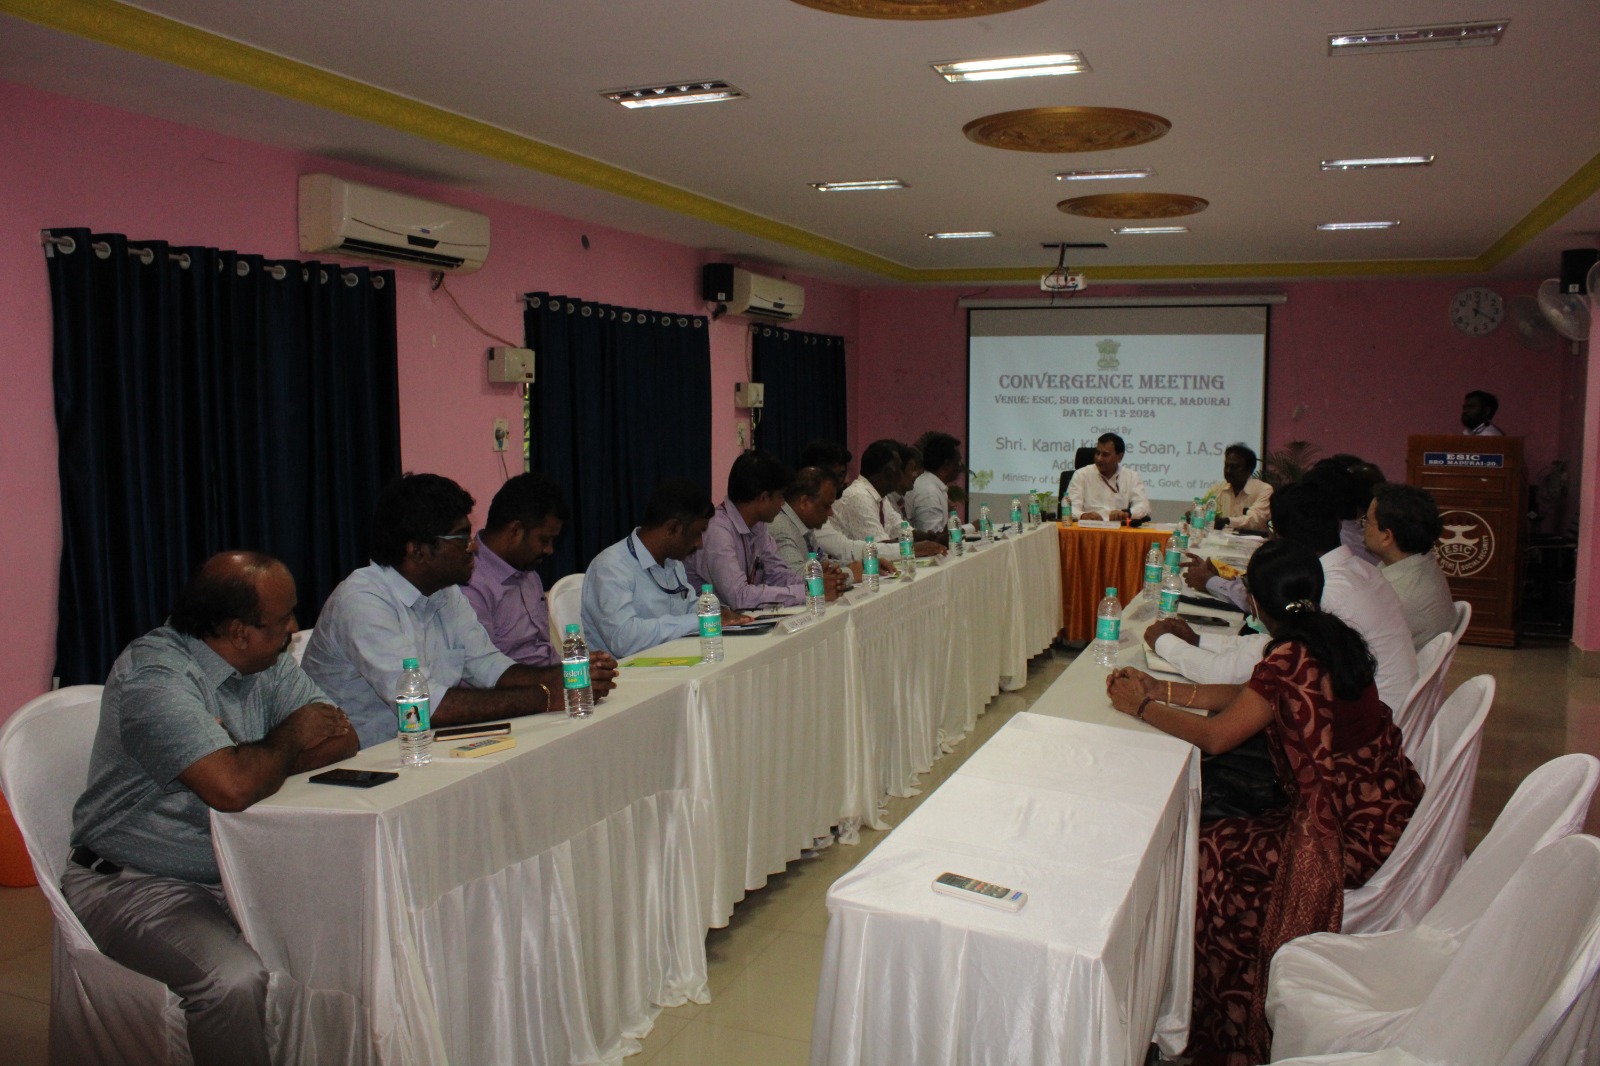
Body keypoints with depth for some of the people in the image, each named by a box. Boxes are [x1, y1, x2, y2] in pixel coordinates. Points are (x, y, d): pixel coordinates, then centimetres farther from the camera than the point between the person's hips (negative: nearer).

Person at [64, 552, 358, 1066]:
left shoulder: (268, 663, 3)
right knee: (234, 977, -32)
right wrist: (290, 738, -14)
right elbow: (231, 788, -34)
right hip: (136, 883, -7)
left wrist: (258, 764, -17)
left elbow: (342, 739, -1)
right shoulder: (153, 674, -22)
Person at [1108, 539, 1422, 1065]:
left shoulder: (1291, 657, -24)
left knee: (1205, 855, 0)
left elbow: (1215, 736, -18)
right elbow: (1252, 695, 14)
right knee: (1225, 838, 13)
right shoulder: (1329, 638, 4)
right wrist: (1162, 689, 15)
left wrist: (1141, 706, -4)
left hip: (1349, 839, -9)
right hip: (1384, 815, 9)